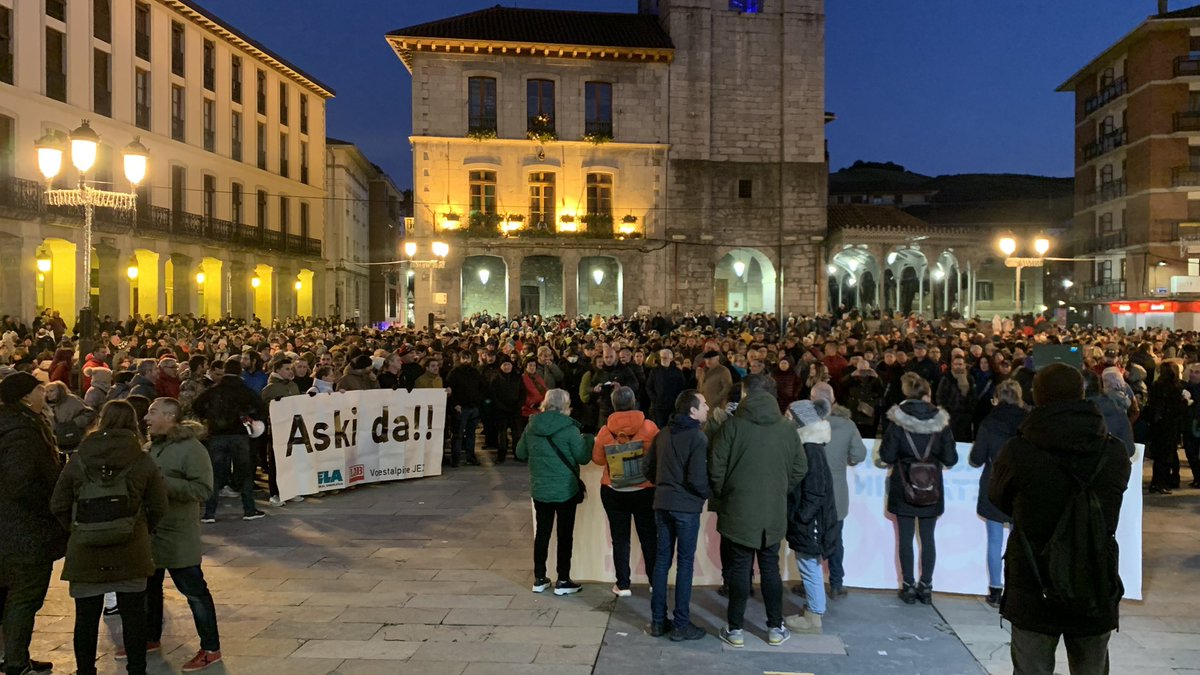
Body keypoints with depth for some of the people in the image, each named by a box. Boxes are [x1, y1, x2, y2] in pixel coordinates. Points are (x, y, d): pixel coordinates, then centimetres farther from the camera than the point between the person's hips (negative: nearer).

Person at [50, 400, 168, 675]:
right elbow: (159, 506, -2)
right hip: (131, 553, 0)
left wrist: (79, 529, 13)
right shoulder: (143, 461, -5)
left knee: (86, 618, 11)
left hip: (85, 553, 0)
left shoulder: (78, 460, -3)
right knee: (134, 615, 11)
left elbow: (58, 506, 0)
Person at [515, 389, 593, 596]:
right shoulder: (569, 429, -16)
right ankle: (563, 581, 11)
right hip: (565, 490, -4)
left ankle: (539, 579, 21)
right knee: (565, 534, 6)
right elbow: (583, 457, -10)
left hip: (539, 489, 4)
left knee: (541, 533, 14)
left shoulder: (531, 427, -1)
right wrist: (587, 439, 7)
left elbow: (520, 454, 9)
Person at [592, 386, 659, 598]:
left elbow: (597, 459, 0)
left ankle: (623, 585, 14)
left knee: (620, 538, 10)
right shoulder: (649, 427, -13)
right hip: (645, 490, 0)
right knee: (649, 536, 13)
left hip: (614, 492, 1)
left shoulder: (605, 430, -9)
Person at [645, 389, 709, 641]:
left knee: (662, 559, 12)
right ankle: (681, 624, 6)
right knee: (685, 563, 1)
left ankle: (658, 620, 17)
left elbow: (649, 467, 13)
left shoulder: (662, 434, 9)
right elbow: (697, 478, -18)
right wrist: (709, 494, 0)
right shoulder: (697, 437, -14)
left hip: (662, 503, 7)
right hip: (686, 506, -6)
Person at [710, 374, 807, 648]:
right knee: (770, 568, 13)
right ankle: (776, 628, 20)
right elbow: (799, 469, 2)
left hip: (738, 511, -2)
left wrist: (722, 496, 6)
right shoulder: (787, 428, -2)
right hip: (774, 512, 2)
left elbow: (717, 468, -11)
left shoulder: (732, 425, -11)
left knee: (739, 568, 6)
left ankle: (735, 629, 13)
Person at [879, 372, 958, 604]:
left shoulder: (897, 421, -11)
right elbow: (950, 459, -4)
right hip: (931, 488, 1)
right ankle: (926, 587, 15)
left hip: (904, 487, -1)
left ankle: (909, 586, 11)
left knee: (906, 537, 6)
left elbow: (887, 456, -9)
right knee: (928, 538, 10)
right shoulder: (940, 421, -7)